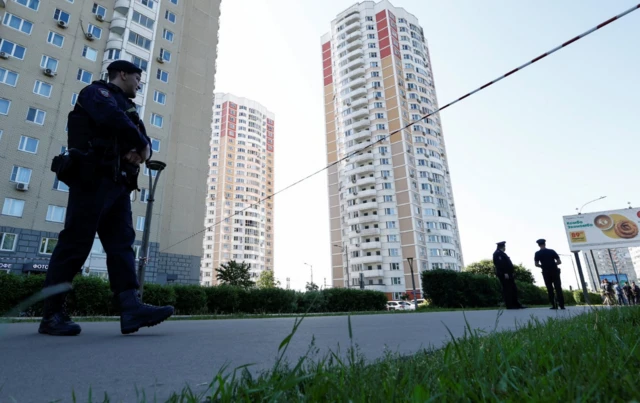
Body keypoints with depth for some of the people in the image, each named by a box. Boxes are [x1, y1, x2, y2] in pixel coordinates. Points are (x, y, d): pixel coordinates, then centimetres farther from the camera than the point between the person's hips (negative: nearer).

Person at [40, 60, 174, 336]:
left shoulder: (125, 107, 30)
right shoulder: (97, 92, 5)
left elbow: (140, 137, 18)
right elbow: (114, 120, -18)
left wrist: (141, 149, -6)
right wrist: (142, 144, -4)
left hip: (118, 184, 9)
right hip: (93, 179, -8)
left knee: (121, 244, -6)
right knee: (74, 244, -7)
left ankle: (131, 308, -13)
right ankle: (52, 314, 2)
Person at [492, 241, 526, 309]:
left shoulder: (501, 253, 24)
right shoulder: (498, 253, -9)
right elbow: (500, 264, -20)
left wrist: (512, 272, 16)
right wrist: (505, 273, -25)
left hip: (508, 274, 11)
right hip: (504, 275, -11)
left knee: (514, 289, 10)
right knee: (507, 290, -7)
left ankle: (516, 304, 14)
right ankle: (509, 305, -3)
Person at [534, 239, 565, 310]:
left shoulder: (538, 253, -1)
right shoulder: (552, 251, 3)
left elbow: (536, 264, -8)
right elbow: (559, 262, 0)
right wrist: (553, 264, 16)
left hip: (546, 272, -1)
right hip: (555, 271, 1)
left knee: (550, 289, 5)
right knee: (558, 288, 4)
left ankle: (554, 305, 1)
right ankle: (562, 305, 0)